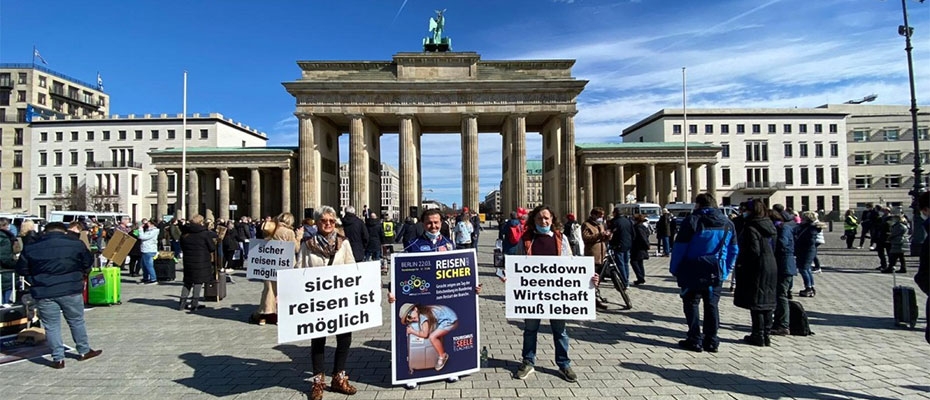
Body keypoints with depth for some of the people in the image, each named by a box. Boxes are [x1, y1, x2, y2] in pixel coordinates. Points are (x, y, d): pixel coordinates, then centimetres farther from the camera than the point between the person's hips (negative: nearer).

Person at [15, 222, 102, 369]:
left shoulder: (30, 249, 2)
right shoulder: (76, 244, -3)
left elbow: (21, 270, 10)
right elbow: (88, 263, 6)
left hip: (44, 293, 1)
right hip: (71, 290, 0)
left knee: (51, 326, 9)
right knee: (77, 321, 14)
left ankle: (58, 358, 12)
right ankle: (84, 351, 23)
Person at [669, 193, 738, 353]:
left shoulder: (692, 220, -10)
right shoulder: (728, 223, 8)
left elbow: (679, 247, -11)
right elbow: (734, 250, 11)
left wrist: (674, 269, -3)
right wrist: (726, 271, 17)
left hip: (693, 272, -5)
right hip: (716, 273, 5)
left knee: (691, 304, 5)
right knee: (712, 305, 13)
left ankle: (695, 340, 6)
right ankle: (711, 341, 16)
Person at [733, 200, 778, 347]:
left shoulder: (751, 228, -16)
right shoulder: (769, 226, 10)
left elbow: (754, 251, -20)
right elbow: (773, 247, 13)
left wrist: (741, 263, -9)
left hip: (757, 268, -8)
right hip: (771, 267, 8)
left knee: (755, 302, 0)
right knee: (767, 301, 13)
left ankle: (758, 336, 6)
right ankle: (766, 335, 20)